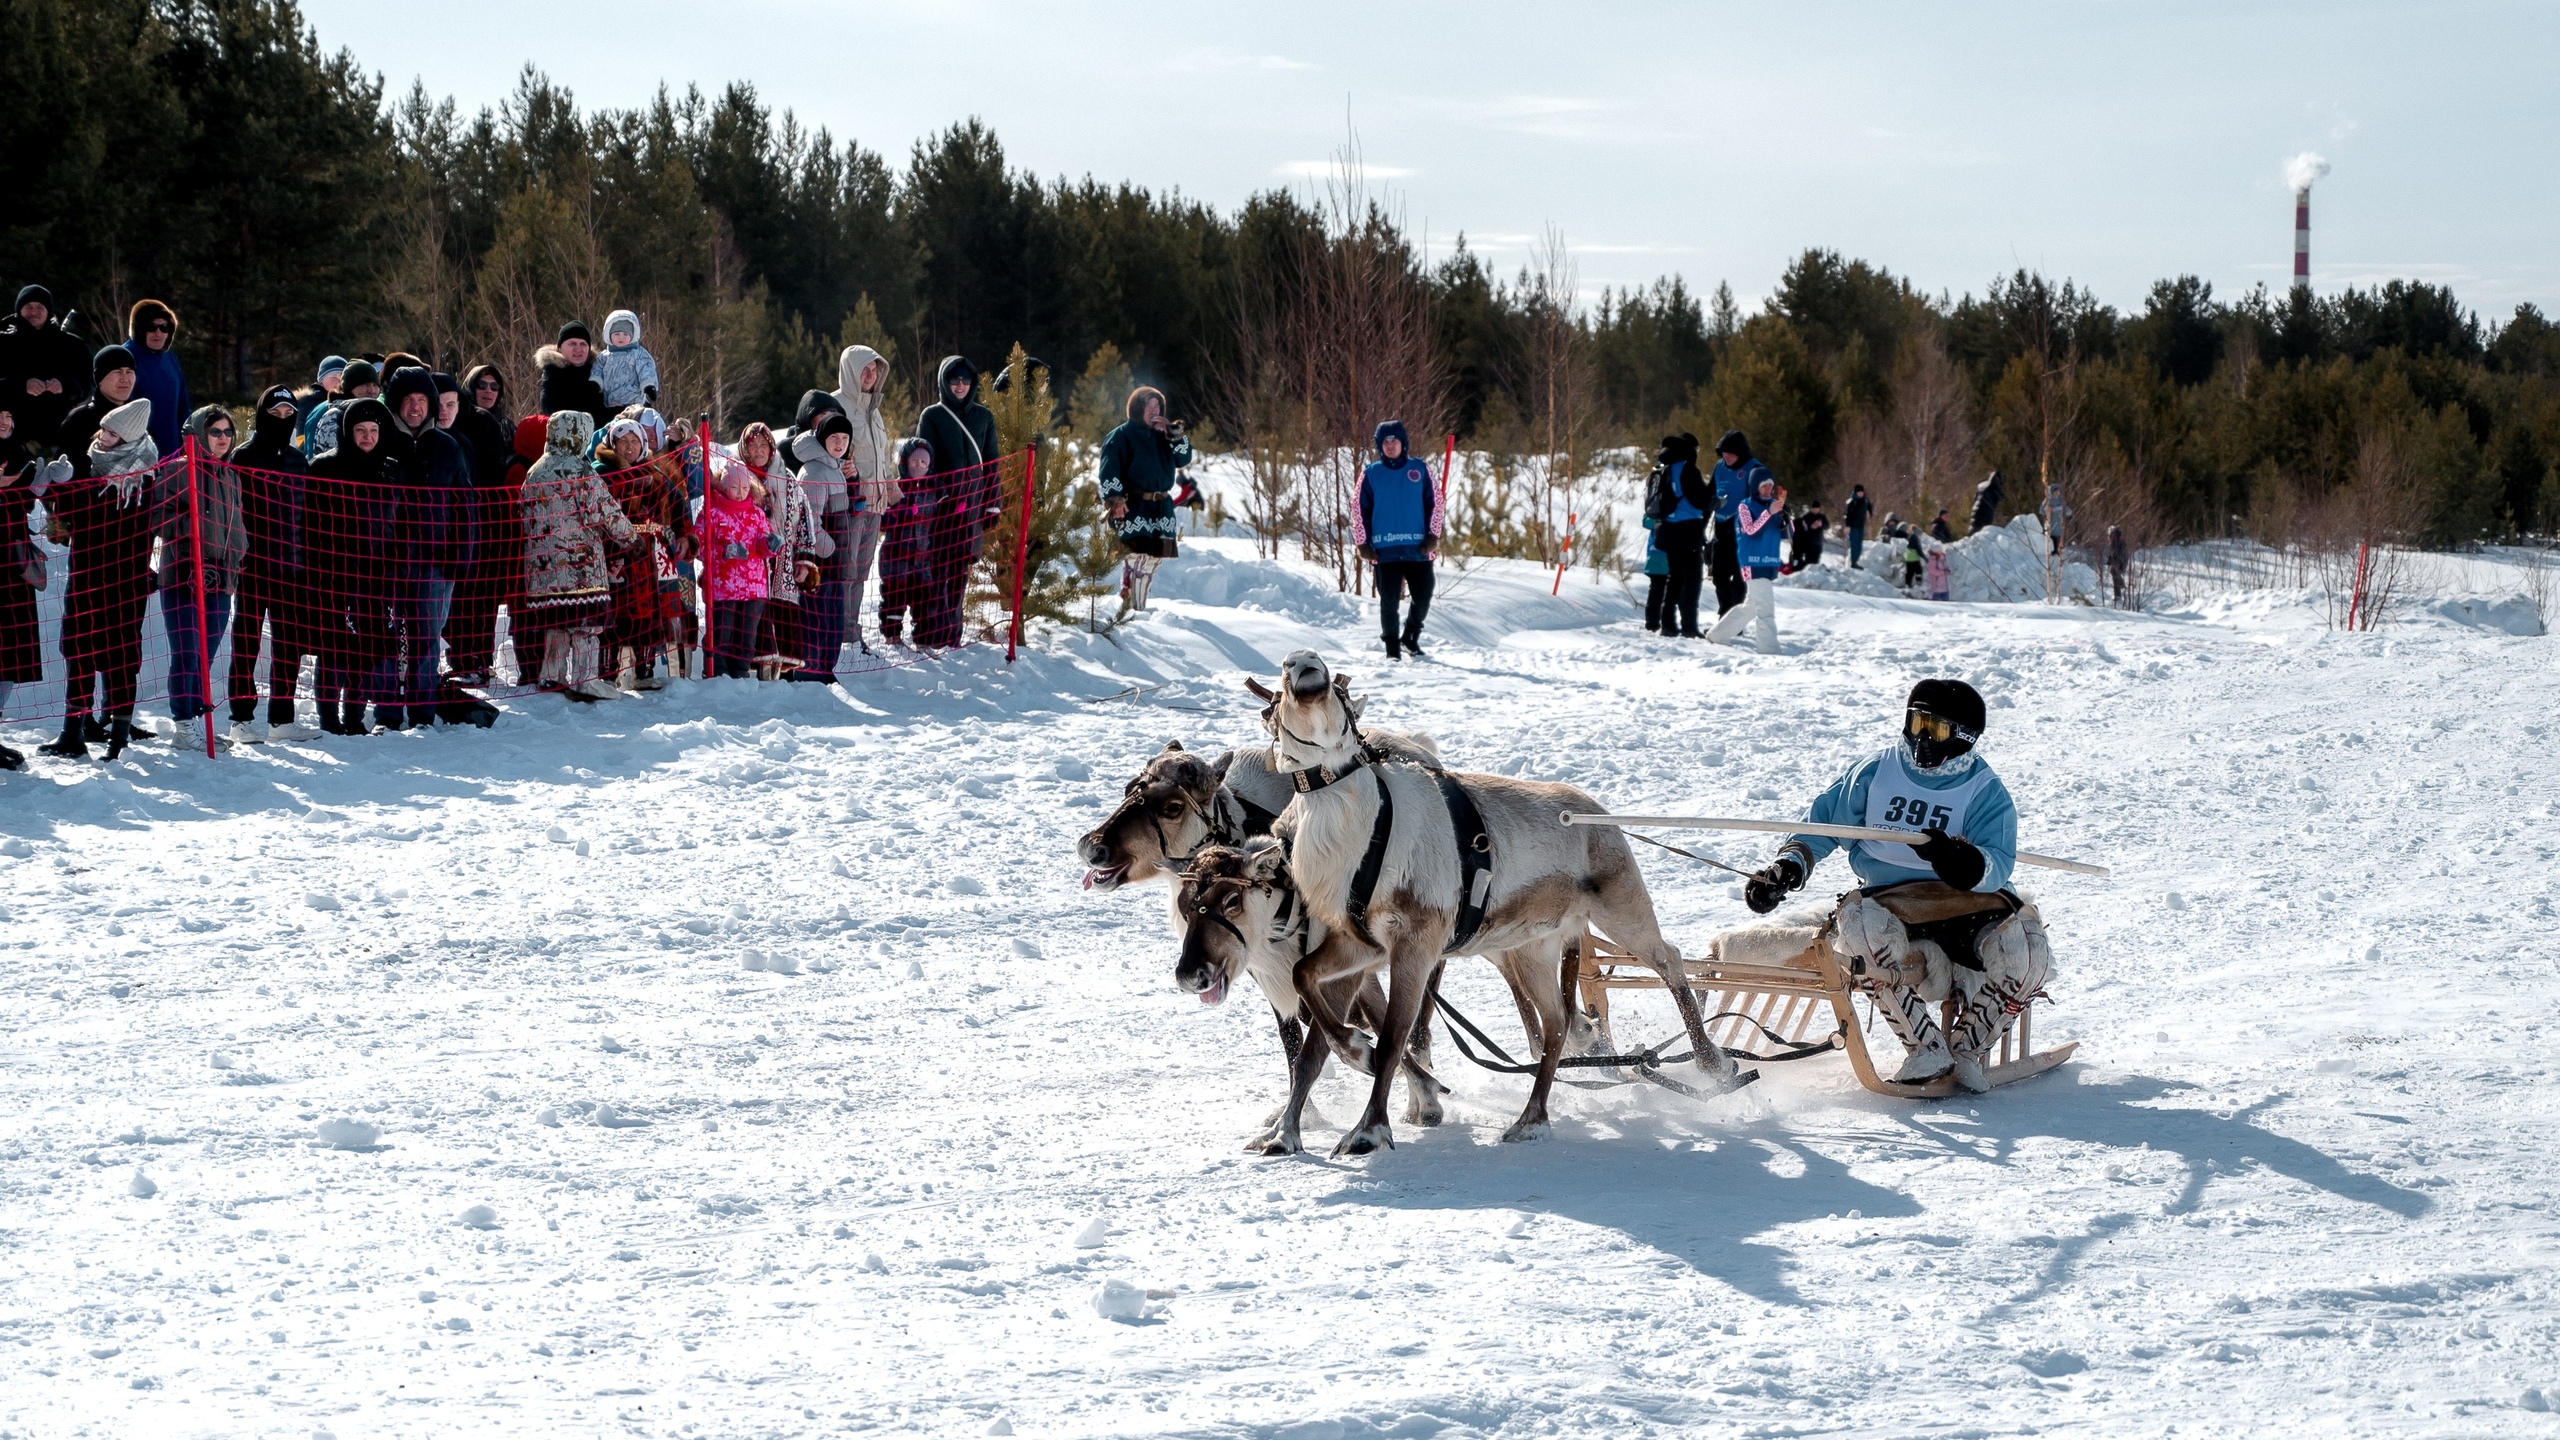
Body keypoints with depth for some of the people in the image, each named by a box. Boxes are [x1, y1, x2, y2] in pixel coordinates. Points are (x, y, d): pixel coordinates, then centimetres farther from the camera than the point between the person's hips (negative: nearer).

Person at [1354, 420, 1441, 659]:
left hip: (1418, 548, 1)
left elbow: (1435, 502, 11)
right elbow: (1359, 509, 8)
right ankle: (1392, 647, 10)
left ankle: (1411, 637, 23)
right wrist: (1363, 544, 2)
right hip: (1385, 549, -1)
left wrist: (1432, 536, 2)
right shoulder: (1371, 474, 6)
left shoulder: (1419, 469, 8)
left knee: (1423, 597, -1)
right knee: (1389, 600, -3)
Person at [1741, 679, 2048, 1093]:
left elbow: (1997, 867, -15)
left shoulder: (1986, 795, 0)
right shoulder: (1877, 772, 7)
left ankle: (1970, 1050, -5)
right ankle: (1927, 1050, -20)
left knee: (2025, 954, -29)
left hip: (1961, 907, -1)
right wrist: (1789, 865, -3)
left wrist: (1966, 863, -38)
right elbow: (1824, 822, 14)